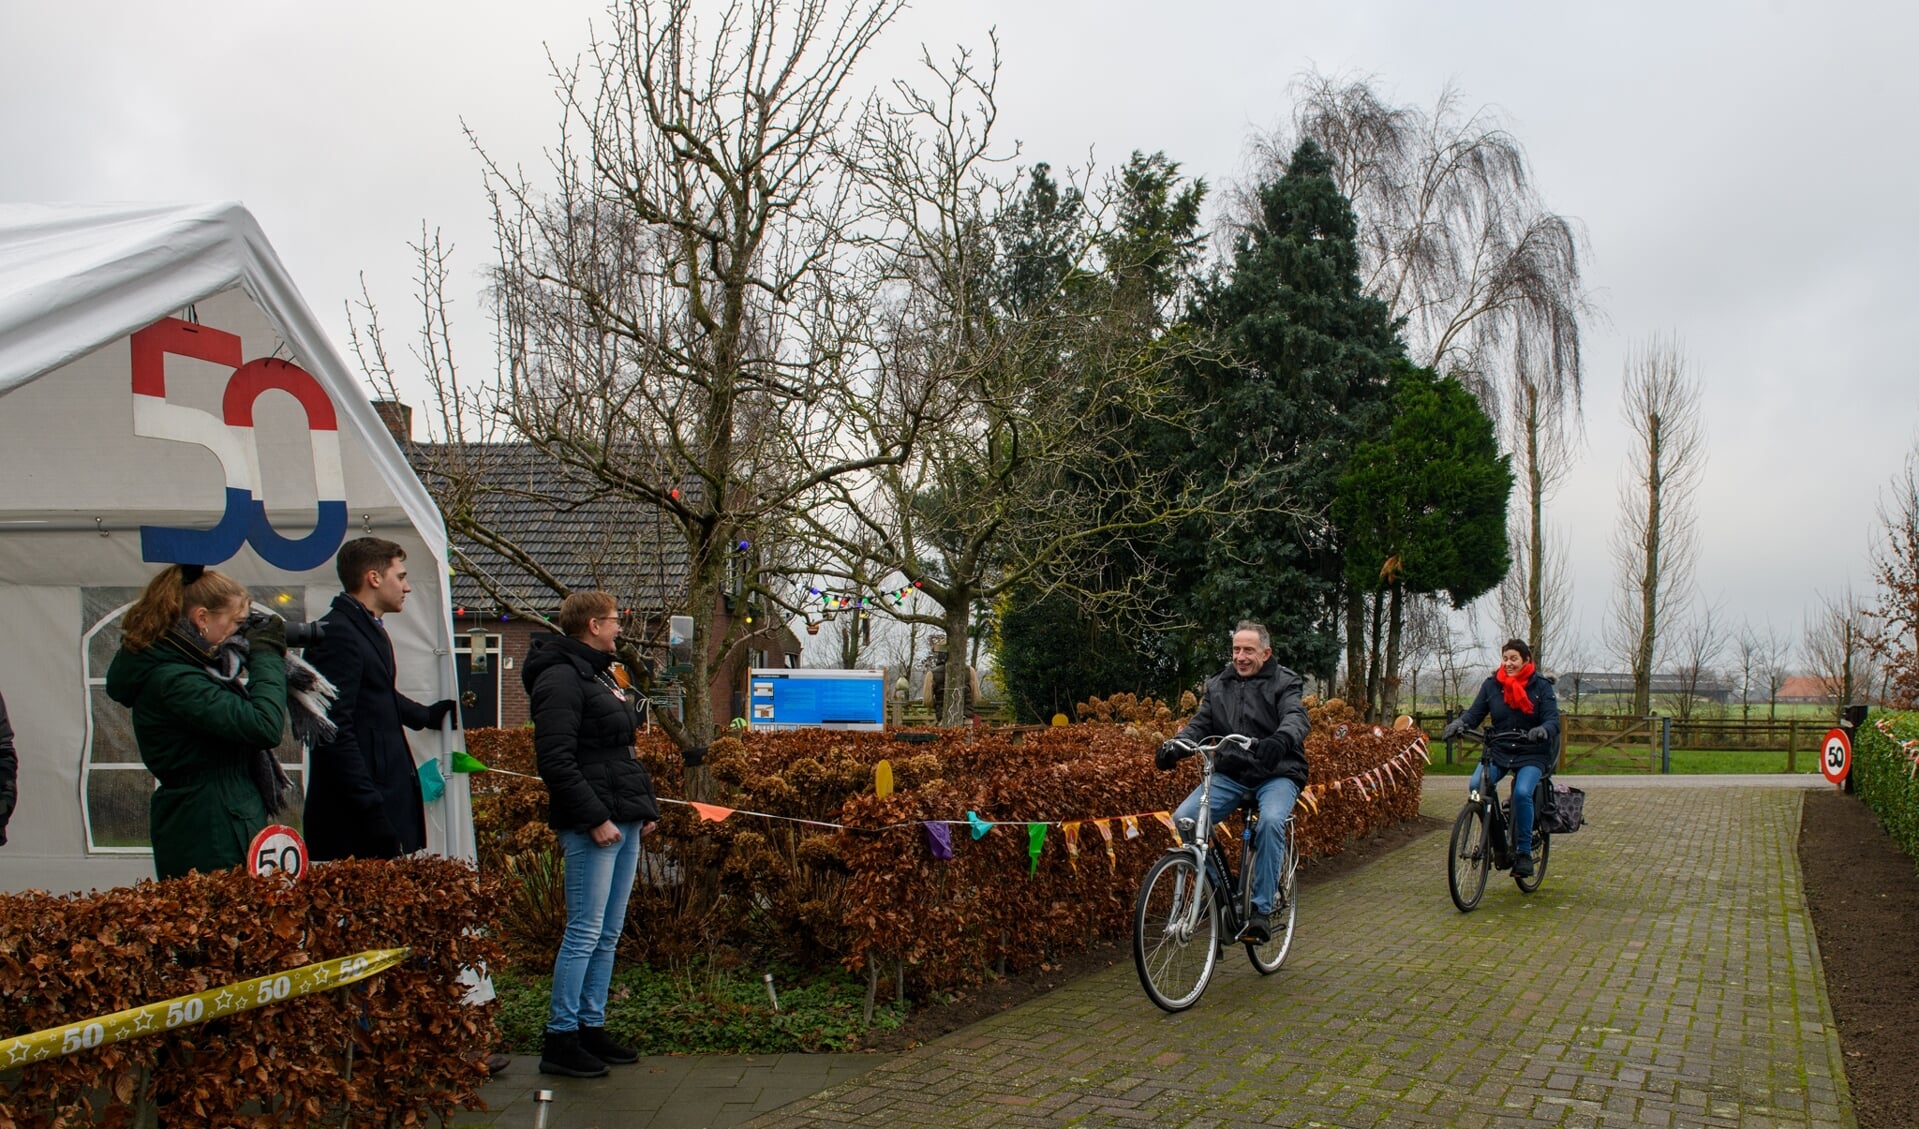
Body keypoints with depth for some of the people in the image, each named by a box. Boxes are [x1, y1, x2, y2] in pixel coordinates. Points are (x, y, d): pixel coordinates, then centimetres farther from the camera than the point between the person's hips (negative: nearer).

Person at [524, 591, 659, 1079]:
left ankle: (591, 1028, 21)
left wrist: (645, 806, 17)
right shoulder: (561, 678, -11)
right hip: (592, 826, -10)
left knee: (608, 934, 12)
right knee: (585, 933, -5)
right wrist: (595, 818, -21)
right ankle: (559, 1040, 3)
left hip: (624, 821, 10)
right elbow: (555, 760, -19)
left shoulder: (602, 673, 19)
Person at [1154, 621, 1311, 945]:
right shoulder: (1219, 685, 13)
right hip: (1230, 774, 4)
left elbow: (1297, 716, -18)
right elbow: (1200, 724, 7)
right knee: (1184, 818, -19)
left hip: (1276, 774, -4)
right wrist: (1174, 746, -15)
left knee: (1271, 820, -35)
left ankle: (1261, 910, -23)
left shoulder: (1283, 683, 0)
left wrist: (1281, 739, -42)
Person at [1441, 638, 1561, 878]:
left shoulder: (1541, 686, -3)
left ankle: (1524, 852, -10)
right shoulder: (1491, 685, 4)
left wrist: (1542, 730, -34)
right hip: (1498, 751, 3)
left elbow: (1553, 719, -10)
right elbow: (1475, 713, -1)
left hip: (1531, 754, -2)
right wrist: (1459, 723, -23)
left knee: (1522, 792, -29)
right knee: (1477, 786, -24)